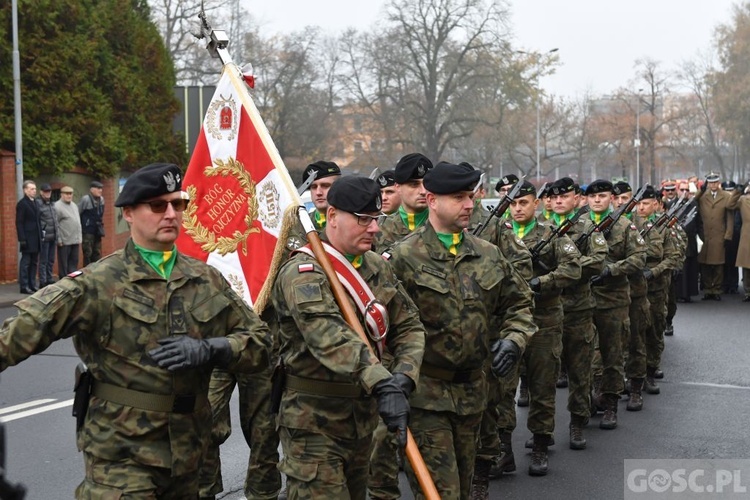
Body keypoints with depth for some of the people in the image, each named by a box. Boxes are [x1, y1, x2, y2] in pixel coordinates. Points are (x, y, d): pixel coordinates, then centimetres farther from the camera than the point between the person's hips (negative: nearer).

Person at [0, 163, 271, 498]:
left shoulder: (208, 280, 6)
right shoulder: (99, 282, -9)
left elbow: (261, 343, 5)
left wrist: (208, 350, -13)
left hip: (187, 453, 5)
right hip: (121, 456, -5)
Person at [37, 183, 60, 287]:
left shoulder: (52, 204, 16)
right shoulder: (38, 203, -6)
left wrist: (57, 236, 15)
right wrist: (40, 234, -13)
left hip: (53, 237, 7)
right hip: (44, 237, -7)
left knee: (51, 261, 12)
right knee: (43, 261, -3)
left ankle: (50, 280, 19)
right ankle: (43, 282, 1)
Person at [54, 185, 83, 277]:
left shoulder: (74, 206, 16)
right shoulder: (57, 206, -10)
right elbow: (55, 225, -13)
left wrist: (79, 238, 15)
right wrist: (59, 240, -15)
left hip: (75, 241, 7)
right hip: (64, 242, -7)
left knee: (74, 263, 10)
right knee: (64, 264, 0)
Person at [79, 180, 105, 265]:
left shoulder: (101, 199, 7)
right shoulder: (85, 199, -13)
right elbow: (77, 213, -9)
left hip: (97, 231, 7)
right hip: (87, 231, -7)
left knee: (97, 253, 12)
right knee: (88, 253, -5)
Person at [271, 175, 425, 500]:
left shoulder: (379, 268, 7)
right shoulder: (303, 272, -19)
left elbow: (409, 326, 6)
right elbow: (329, 335, -35)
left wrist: (404, 376, -15)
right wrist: (381, 384, -47)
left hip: (364, 415, 8)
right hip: (314, 421, -8)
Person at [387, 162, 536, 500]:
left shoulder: (488, 254, 7)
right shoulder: (404, 256, -11)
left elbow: (520, 301, 17)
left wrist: (513, 338, -1)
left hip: (473, 390, 6)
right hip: (425, 393, -6)